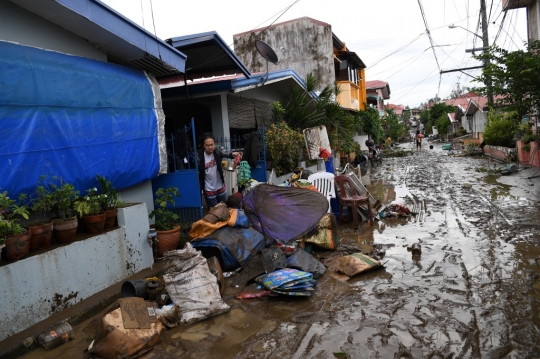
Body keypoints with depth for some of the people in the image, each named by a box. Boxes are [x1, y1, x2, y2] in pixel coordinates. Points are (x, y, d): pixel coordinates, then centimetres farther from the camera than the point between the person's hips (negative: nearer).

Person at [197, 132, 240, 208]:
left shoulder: (218, 150, -12)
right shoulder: (199, 156, -17)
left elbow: (225, 153, -32)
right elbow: (197, 173, -13)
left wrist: (232, 154, -56)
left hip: (221, 187, 3)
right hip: (209, 190, -3)